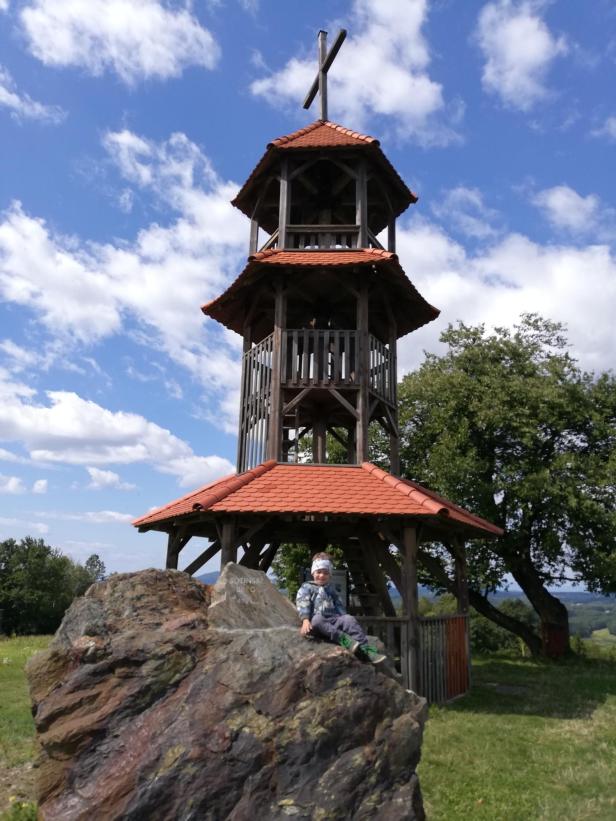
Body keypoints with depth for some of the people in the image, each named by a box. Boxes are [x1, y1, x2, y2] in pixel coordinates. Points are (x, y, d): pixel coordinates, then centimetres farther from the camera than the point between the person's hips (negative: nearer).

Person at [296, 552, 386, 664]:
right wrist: (305, 620, -23)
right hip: (317, 620, -4)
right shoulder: (306, 587, 10)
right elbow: (303, 605, -6)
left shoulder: (331, 589, 26)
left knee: (349, 619, -26)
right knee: (317, 620, -40)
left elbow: (338, 606, 23)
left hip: (334, 619, 4)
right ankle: (343, 638, -47)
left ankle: (366, 649, -33)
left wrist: (344, 617, 5)